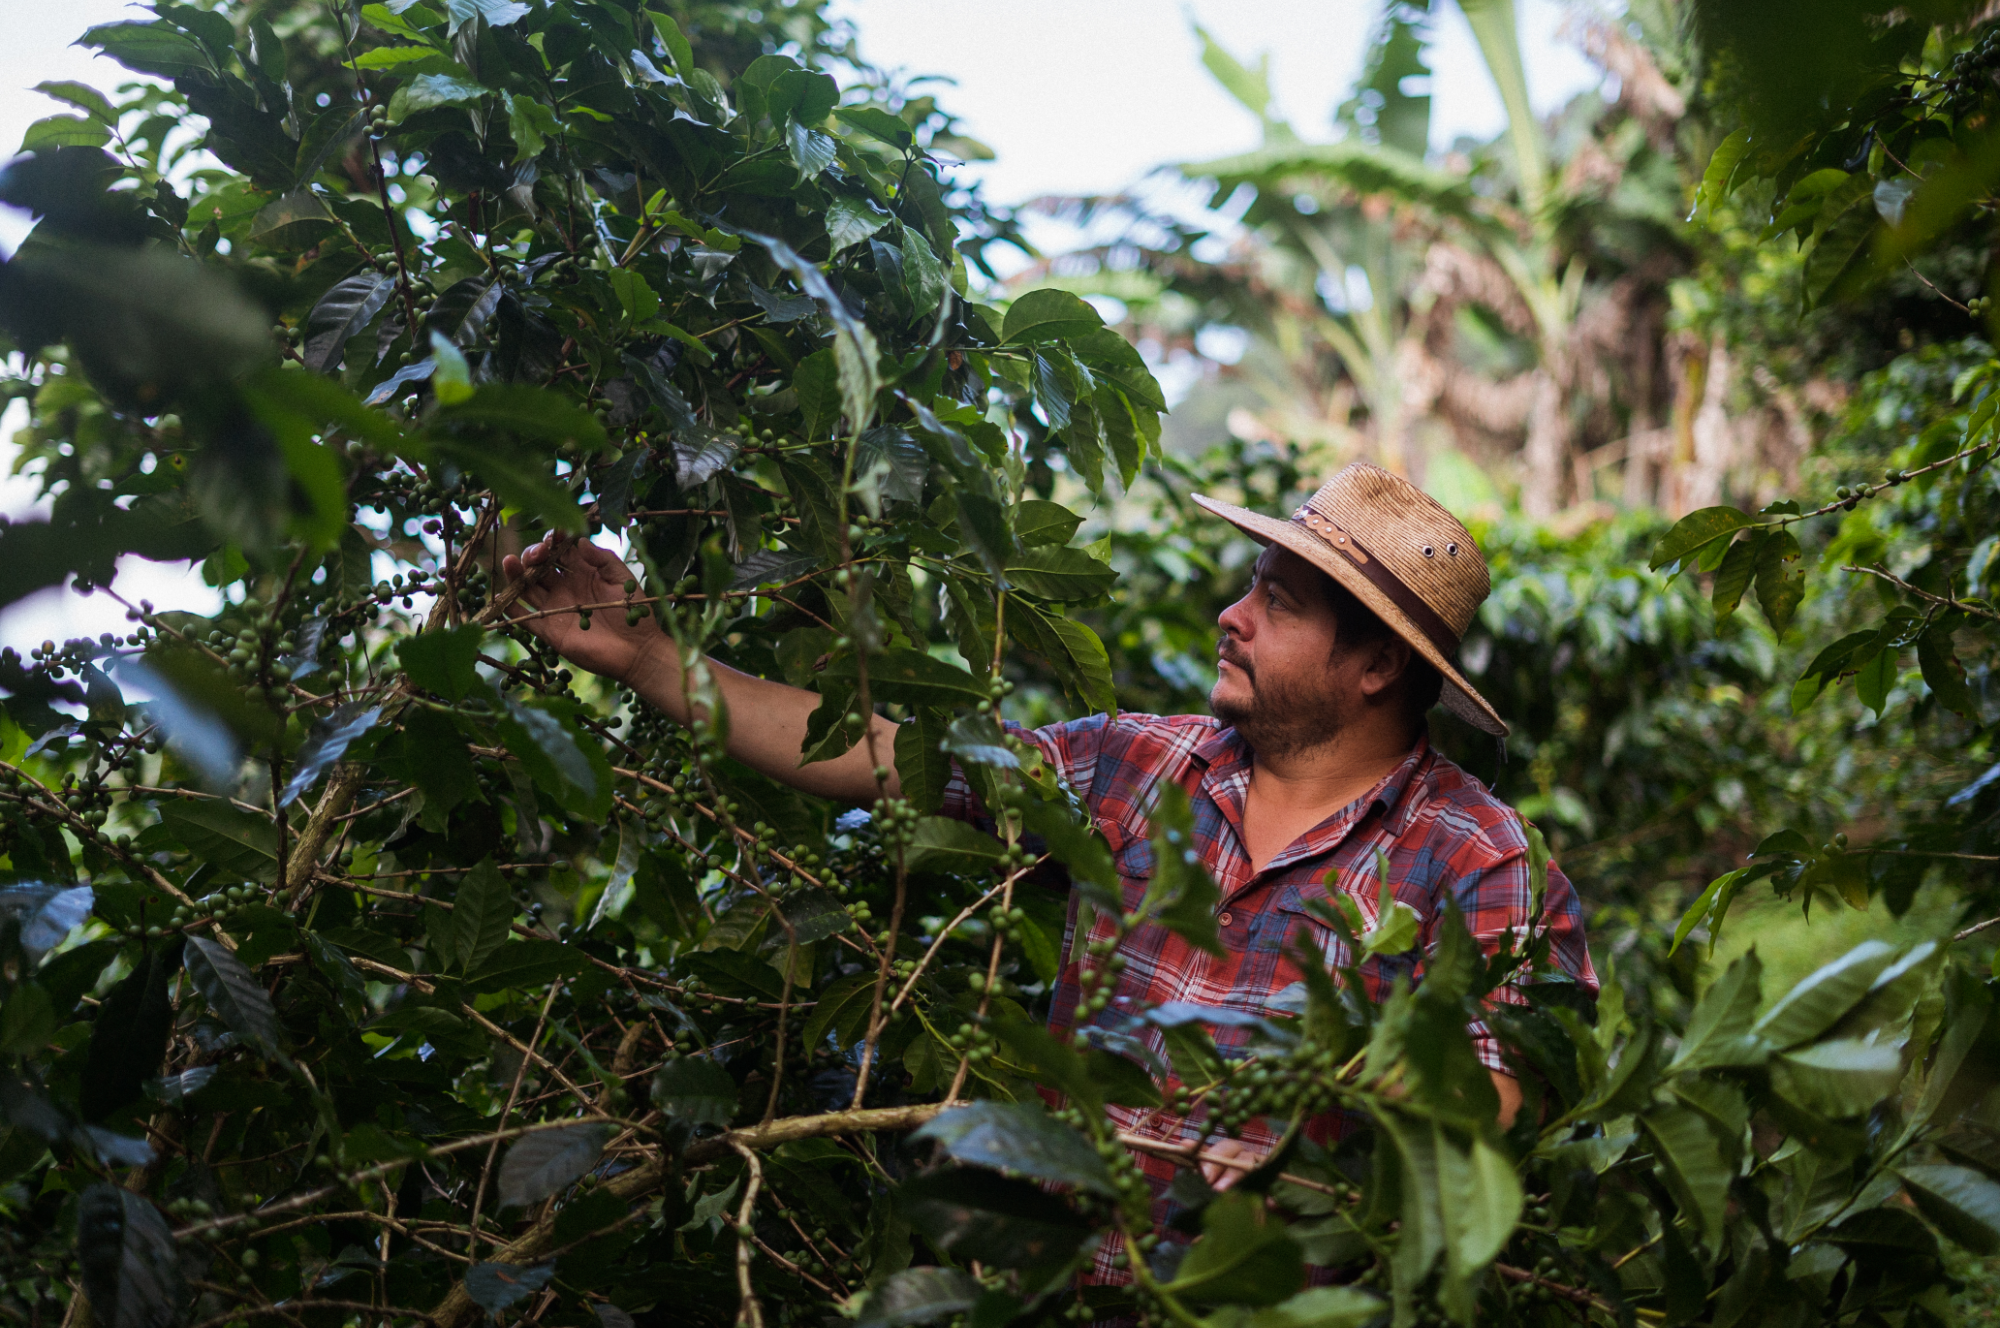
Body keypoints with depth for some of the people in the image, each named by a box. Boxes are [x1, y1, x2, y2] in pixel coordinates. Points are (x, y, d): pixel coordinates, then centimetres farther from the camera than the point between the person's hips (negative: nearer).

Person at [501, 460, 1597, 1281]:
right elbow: (885, 757, 9)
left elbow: (1495, 1100, -7)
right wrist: (640, 655, 6)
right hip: (1054, 1270, 4)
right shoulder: (1136, 766, 10)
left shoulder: (1475, 863, -1)